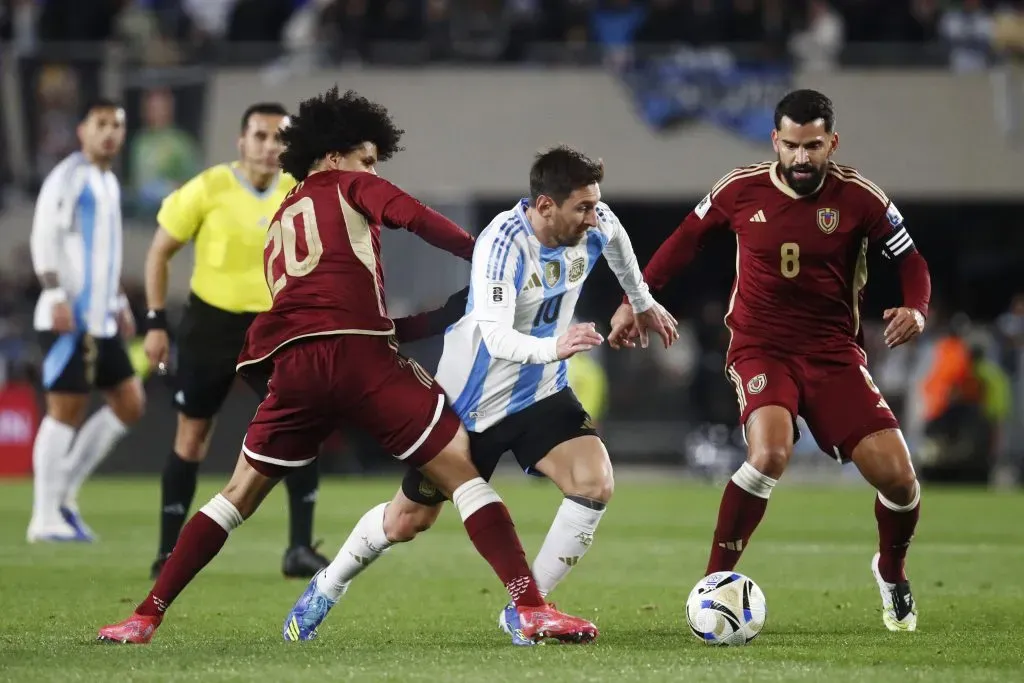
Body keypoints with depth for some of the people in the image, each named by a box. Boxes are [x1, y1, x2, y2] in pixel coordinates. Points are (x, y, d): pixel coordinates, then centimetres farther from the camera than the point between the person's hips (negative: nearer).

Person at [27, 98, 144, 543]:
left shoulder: (108, 183, 19)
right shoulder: (68, 177, -7)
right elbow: (44, 239, -14)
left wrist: (119, 303, 25)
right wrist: (57, 296, -21)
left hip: (101, 320, 9)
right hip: (69, 318, -9)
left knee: (129, 404, 6)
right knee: (66, 410, -8)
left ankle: (64, 493, 11)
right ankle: (45, 518, -4)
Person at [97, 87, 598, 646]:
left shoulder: (279, 225, 33)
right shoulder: (348, 186, 17)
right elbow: (415, 219, -2)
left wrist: (441, 317, 32)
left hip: (293, 363, 5)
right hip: (358, 354, -5)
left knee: (240, 494, 17)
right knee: (462, 471, -1)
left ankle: (145, 618, 12)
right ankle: (531, 609, -12)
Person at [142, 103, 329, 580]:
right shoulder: (208, 189, -14)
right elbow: (160, 251, -4)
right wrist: (156, 322, -8)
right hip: (211, 324, -2)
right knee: (192, 437, 5)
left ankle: (300, 549, -5)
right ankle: (169, 552, 15)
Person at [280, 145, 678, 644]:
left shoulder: (594, 226, -11)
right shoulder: (504, 242, -30)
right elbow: (495, 337, -40)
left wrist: (643, 303, 29)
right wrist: (553, 347, -58)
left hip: (540, 393, 5)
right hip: (473, 399, -5)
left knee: (595, 484, -22)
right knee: (407, 521, 9)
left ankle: (524, 610, -8)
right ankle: (327, 588, 39)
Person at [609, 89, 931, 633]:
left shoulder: (859, 198, -7)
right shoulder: (742, 190, -5)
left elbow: (910, 261, 3)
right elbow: (686, 238, 12)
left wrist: (915, 310, -18)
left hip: (833, 352, 2)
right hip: (761, 348, -1)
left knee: (896, 475, -8)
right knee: (770, 452, -31)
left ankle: (892, 573, 26)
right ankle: (714, 584, -18)